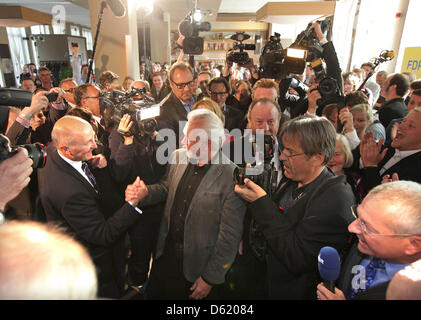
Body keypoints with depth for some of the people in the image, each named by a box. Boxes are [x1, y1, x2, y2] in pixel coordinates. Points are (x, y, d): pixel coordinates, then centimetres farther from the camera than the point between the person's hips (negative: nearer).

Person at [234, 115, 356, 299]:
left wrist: (261, 202, -28)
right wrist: (252, 184, -10)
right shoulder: (291, 180, -3)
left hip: (299, 292, -6)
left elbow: (296, 260, -29)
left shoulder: (336, 197, -26)